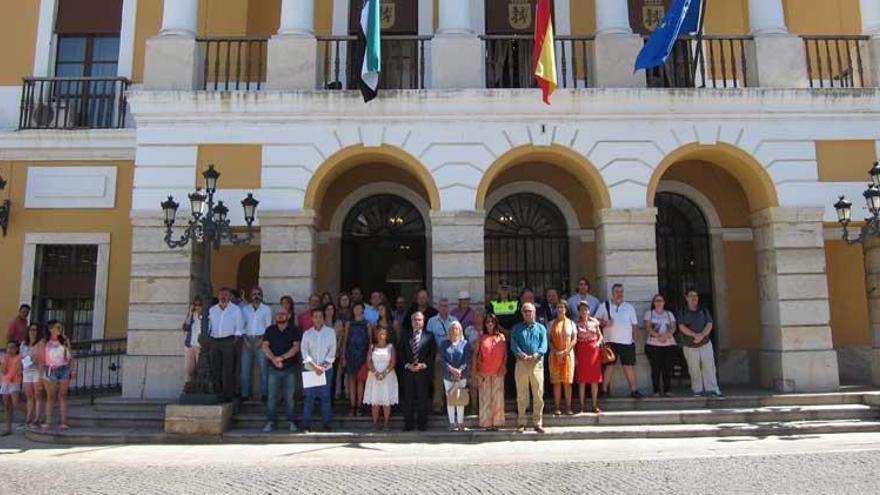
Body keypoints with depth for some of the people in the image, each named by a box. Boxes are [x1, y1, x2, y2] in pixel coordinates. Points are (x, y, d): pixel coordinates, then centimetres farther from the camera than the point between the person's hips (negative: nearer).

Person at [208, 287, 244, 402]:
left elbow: (239, 328, 2)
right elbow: (209, 326, 15)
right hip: (214, 341, 4)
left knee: (228, 369, -6)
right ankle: (218, 393, 14)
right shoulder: (212, 309, 17)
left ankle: (228, 394, -2)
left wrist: (235, 341, -8)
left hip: (228, 341, -4)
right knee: (215, 369, 6)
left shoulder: (236, 309, 6)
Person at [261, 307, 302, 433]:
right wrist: (273, 358, -16)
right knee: (272, 396, 2)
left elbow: (296, 347, -7)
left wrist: (282, 357, -17)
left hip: (290, 369, -1)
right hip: (273, 369, 1)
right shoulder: (270, 330, 8)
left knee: (289, 396, 3)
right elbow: (264, 346, 0)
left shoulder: (294, 330, 3)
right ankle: (270, 421, 11)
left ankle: (290, 421, 11)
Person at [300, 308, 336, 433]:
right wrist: (315, 366, -12)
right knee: (309, 397, 2)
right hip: (310, 369, 0)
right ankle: (306, 425, 8)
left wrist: (323, 366, -10)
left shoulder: (330, 332, 2)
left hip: (326, 369, 0)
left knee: (325, 397, 3)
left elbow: (332, 351, -1)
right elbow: (304, 352, -2)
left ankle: (326, 423, 11)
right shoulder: (307, 334, 4)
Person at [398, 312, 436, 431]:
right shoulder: (405, 334, 9)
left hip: (423, 371, -1)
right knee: (408, 398, 3)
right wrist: (407, 365, -7)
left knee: (423, 399, 3)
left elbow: (432, 354, 1)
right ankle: (408, 423, 11)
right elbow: (400, 352, 6)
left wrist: (423, 365, -11)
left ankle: (422, 423, 13)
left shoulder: (429, 336, 4)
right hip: (408, 371, 2)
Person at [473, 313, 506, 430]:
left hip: (498, 372, 0)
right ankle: (486, 422, 8)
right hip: (484, 372, 0)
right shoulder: (481, 338, 6)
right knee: (485, 397, 2)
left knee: (497, 397, 2)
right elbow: (475, 353, 3)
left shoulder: (501, 337, 7)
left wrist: (503, 366, -5)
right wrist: (474, 369, -4)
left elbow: (505, 353, 6)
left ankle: (497, 422, 10)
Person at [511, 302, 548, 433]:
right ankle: (521, 423, 9)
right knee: (521, 395, 2)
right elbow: (513, 344, -1)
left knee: (538, 394, -1)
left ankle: (538, 423, 7)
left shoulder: (541, 328, 13)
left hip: (537, 363, 0)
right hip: (521, 363, 0)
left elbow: (544, 345, 0)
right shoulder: (517, 329, 13)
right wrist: (522, 355, -20)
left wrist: (536, 355, -19)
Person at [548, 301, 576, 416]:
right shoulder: (552, 323, 8)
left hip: (568, 354, 0)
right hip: (555, 355, 0)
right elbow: (549, 340, 2)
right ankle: (557, 408, 2)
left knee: (567, 382, 0)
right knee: (556, 382, -1)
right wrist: (556, 352, -12)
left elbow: (574, 339, 1)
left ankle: (568, 407, 5)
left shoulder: (571, 323, 7)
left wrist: (565, 352, -10)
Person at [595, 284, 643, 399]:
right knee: (609, 365, 1)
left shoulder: (629, 307, 12)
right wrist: (604, 323, -13)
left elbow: (635, 325, 12)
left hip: (627, 342, 2)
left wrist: (634, 337, 2)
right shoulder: (604, 306, 7)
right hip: (610, 341, -1)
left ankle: (634, 390, 8)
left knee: (629, 366, 3)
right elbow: (596, 319, 6)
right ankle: (605, 389, 8)